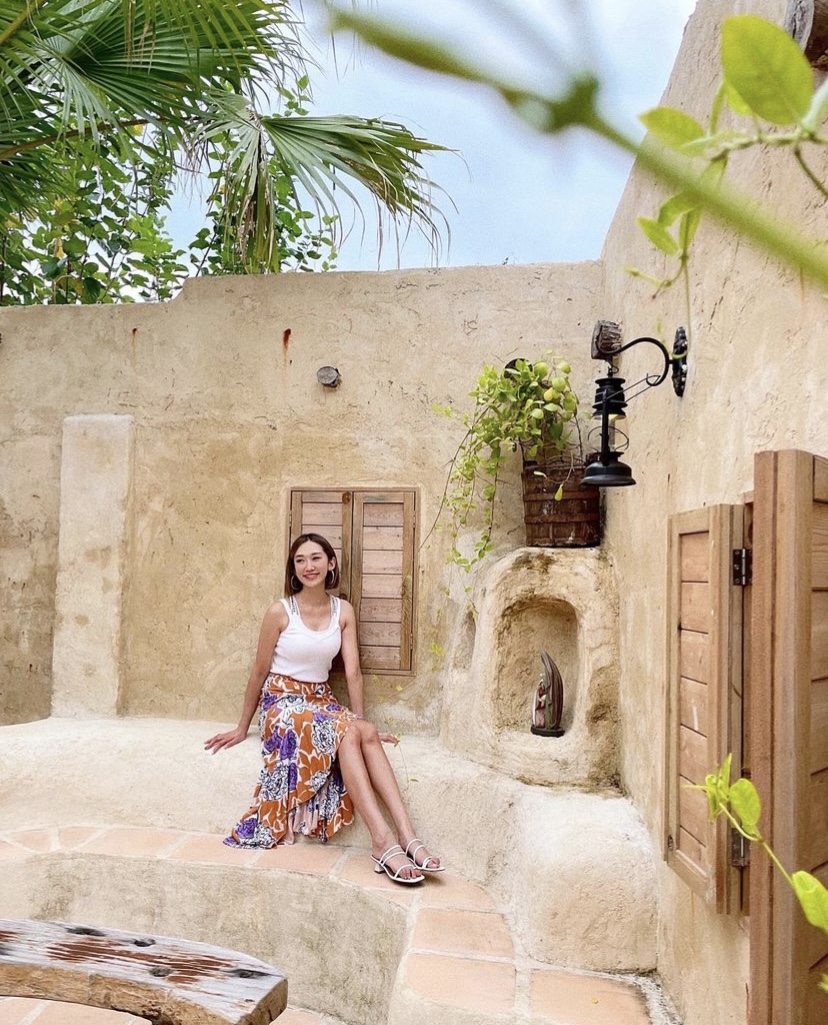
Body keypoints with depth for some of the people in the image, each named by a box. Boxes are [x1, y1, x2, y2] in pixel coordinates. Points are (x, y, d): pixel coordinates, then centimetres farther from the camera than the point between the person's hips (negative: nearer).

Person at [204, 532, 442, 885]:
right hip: (283, 701, -4)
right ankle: (383, 841, -34)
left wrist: (361, 721, -2)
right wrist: (242, 728, 6)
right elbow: (259, 672, 0)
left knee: (367, 733, -27)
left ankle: (406, 835, -32)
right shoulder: (279, 611, -8)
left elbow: (352, 672, 2)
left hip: (321, 701, 4)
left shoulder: (343, 612, 3)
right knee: (347, 732, -31)